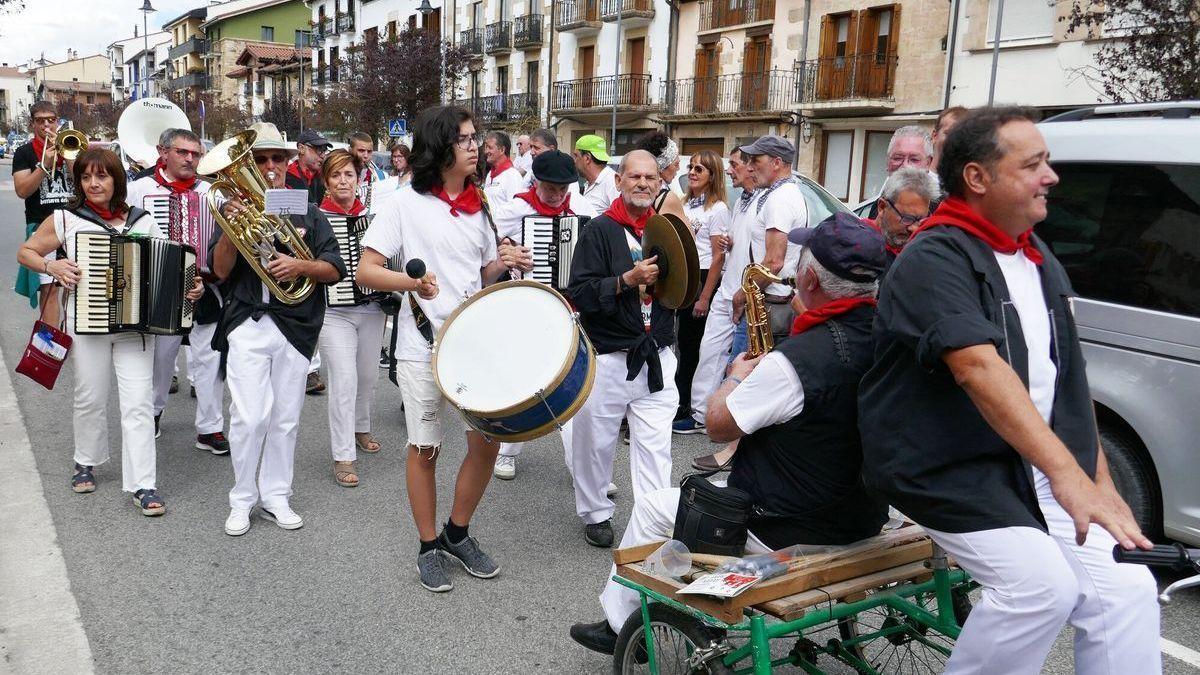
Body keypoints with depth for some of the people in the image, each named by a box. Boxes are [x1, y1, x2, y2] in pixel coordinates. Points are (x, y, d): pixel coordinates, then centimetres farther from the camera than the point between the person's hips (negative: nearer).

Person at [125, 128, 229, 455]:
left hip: (204, 289, 1)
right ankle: (153, 410, 38)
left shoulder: (210, 192, 9)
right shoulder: (139, 189, 3)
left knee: (208, 356, -2)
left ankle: (210, 428, 6)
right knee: (160, 355, 13)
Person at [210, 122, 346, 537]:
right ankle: (242, 499, 9)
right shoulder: (234, 208, 7)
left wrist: (300, 266, -16)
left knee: (286, 418, 8)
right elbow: (221, 270, -2)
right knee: (250, 417, -8)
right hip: (248, 326, -2)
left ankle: (275, 497, 20)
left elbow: (334, 270, 3)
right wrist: (231, 227, -18)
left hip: (296, 326, 2)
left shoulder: (308, 213, 10)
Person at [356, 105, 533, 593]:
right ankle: (429, 547, 23)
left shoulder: (479, 205, 9)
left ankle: (458, 533, 26)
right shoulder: (406, 204, -6)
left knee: (488, 440, 5)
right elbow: (365, 272, -9)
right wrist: (411, 281, -26)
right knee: (425, 449, 6)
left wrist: (504, 263, -4)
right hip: (424, 346, -4)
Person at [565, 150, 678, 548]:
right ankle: (596, 514, 30)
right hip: (607, 357, -3)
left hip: (656, 358, 3)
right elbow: (579, 294, -13)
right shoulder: (599, 230, -4)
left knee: (655, 446, 2)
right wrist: (627, 280, -23)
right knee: (596, 442, 10)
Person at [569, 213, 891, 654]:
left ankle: (619, 624, 27)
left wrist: (737, 376, 2)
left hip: (786, 534, -8)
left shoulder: (795, 360, -29)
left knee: (650, 509, 11)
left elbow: (717, 426, -15)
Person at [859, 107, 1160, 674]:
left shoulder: (1039, 260, 15)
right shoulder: (935, 259, -14)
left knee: (1127, 589, -5)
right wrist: (1066, 473, -35)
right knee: (1041, 583, -24)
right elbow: (978, 366, -28)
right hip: (947, 468, -7)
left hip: (1036, 468, 8)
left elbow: (1068, 381, 19)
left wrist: (1100, 481, 11)